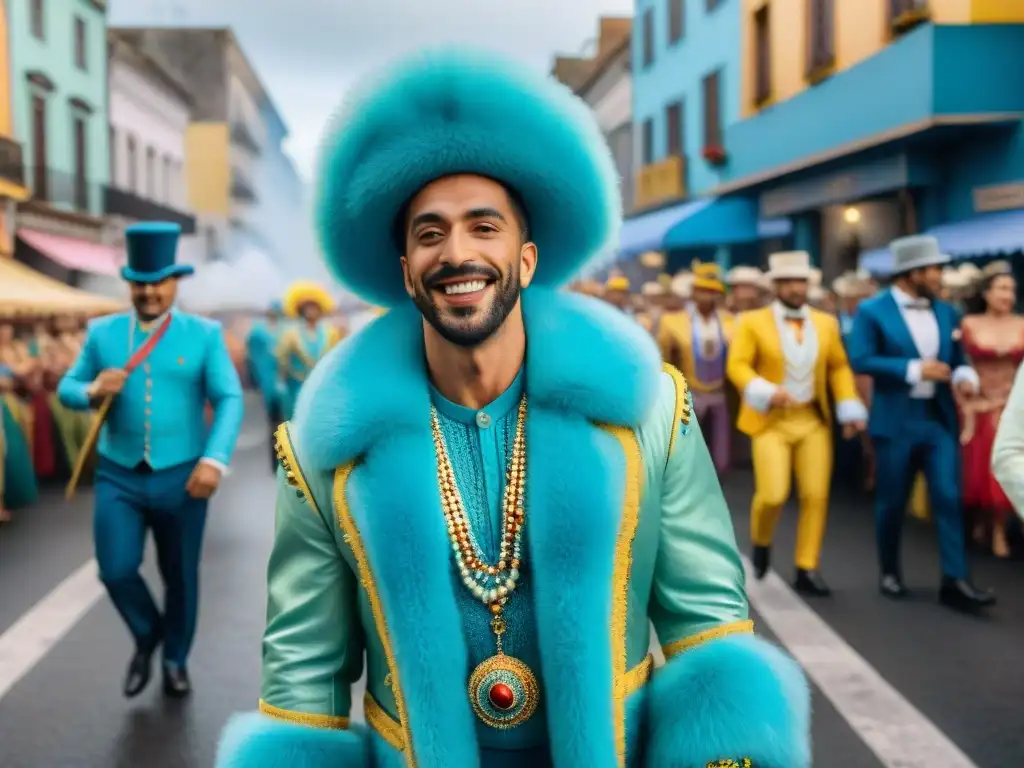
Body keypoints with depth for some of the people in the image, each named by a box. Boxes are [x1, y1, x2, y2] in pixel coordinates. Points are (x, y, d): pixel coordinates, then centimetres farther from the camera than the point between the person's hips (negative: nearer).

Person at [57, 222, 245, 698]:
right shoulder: (103, 332, 5)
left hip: (182, 477, -1)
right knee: (116, 570, -5)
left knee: (180, 576, 11)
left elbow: (229, 399, -9)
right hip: (118, 476, 1)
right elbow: (66, 388, 8)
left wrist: (214, 458, -24)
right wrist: (92, 391, -17)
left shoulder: (205, 334, -2)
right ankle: (147, 636, 27)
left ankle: (175, 658, 36)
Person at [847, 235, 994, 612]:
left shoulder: (947, 313, 10)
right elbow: (860, 360, -15)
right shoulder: (873, 311, -6)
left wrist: (965, 376, -7)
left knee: (949, 498, -5)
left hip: (940, 419, 4)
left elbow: (958, 359, 16)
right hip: (895, 421, -3)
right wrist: (913, 369, -20)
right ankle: (889, 572, 25)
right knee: (892, 501, 7)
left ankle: (954, 581, -3)